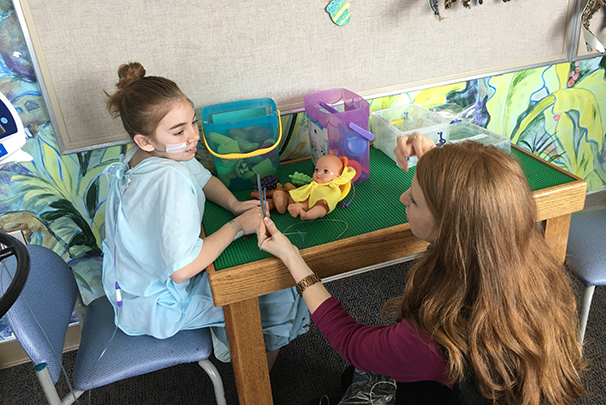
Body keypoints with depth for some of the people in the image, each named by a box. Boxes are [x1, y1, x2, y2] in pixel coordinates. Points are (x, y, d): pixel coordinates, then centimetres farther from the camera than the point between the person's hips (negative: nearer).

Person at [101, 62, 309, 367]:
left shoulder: (152, 154, -7)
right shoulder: (170, 180, -36)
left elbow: (203, 178, 10)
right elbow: (181, 269, -40)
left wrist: (235, 205, -9)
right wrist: (238, 226, -28)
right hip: (158, 307, -9)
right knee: (281, 298, -4)